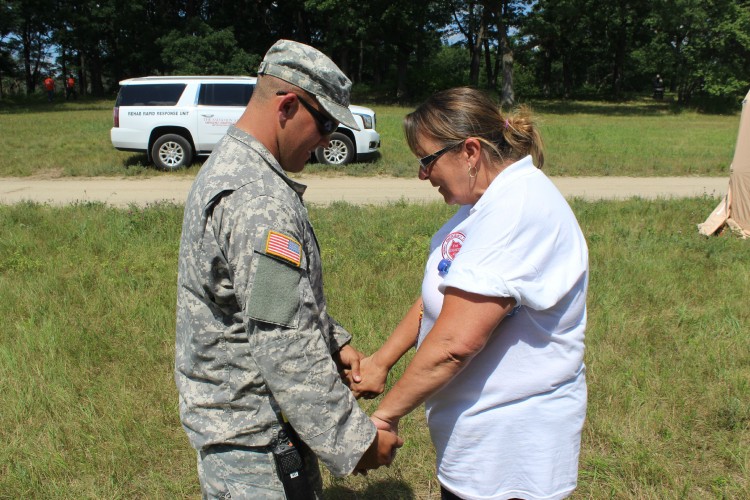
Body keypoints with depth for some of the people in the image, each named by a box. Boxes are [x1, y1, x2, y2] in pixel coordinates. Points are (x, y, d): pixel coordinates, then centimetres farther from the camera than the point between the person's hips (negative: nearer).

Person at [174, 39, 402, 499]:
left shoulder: (228, 166, 8)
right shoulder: (260, 199, -26)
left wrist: (335, 341, 10)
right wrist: (354, 441, -20)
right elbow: (285, 348, -28)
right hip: (253, 441, -10)